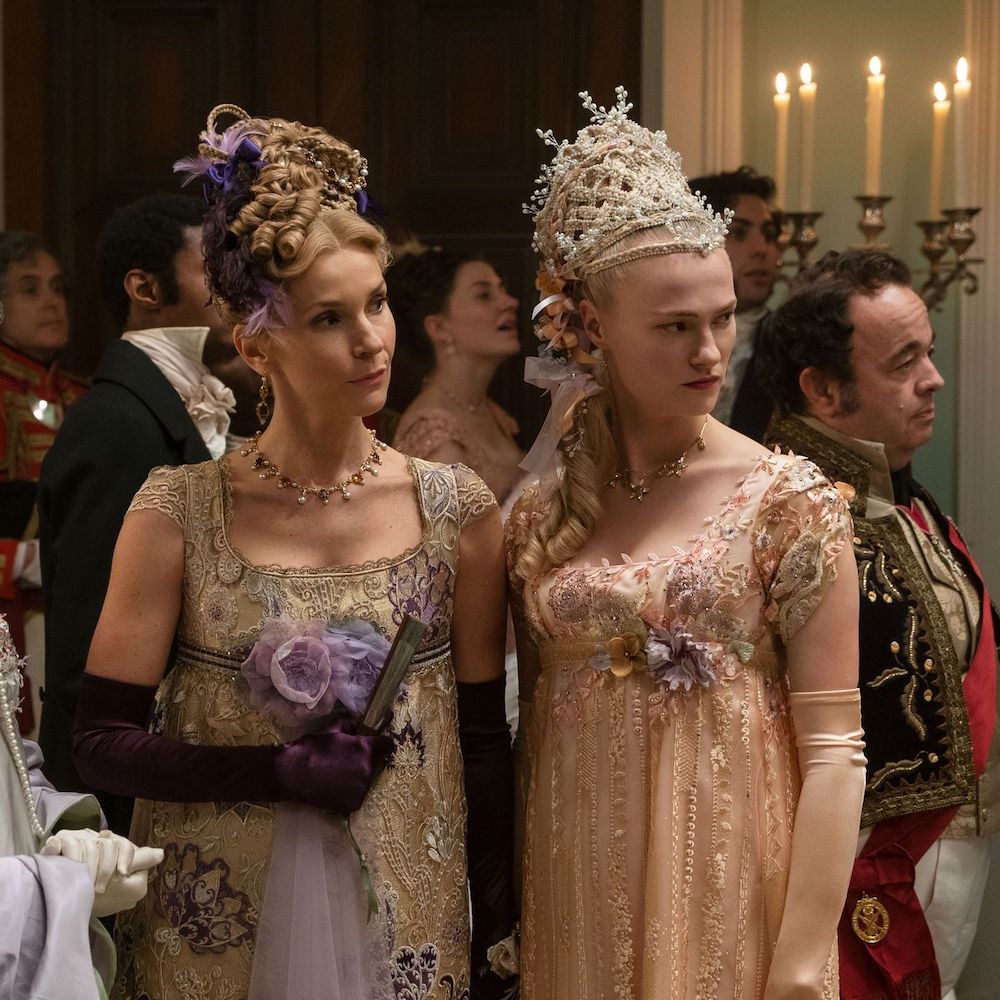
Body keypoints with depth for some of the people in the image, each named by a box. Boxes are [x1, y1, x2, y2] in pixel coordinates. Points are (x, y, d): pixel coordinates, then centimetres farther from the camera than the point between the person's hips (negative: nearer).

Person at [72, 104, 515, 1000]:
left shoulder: (456, 511, -3)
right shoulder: (178, 514, -8)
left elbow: (484, 746, 1)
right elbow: (103, 742, -6)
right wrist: (280, 771, -16)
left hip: (404, 928, 1)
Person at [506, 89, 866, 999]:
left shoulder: (789, 502, -6)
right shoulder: (543, 516, 3)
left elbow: (832, 750, -9)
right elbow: (536, 720, 11)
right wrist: (515, 924, 7)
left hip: (729, 901, -3)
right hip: (580, 914, 3)